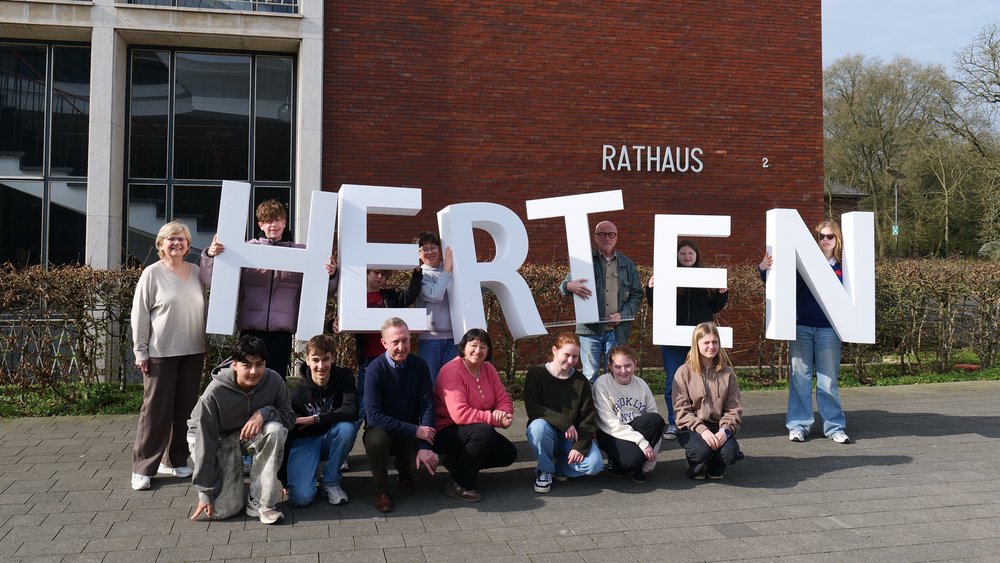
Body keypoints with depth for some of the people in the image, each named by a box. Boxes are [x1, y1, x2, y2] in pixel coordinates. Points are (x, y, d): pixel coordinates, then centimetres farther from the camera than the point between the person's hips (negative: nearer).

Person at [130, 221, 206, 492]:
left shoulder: (196, 271, 8)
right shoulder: (152, 273, -5)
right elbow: (139, 315, -5)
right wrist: (140, 352, -7)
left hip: (193, 352, 5)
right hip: (161, 354, -4)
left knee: (185, 408, 9)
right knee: (157, 410, -2)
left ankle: (174, 460, 22)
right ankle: (143, 467, 8)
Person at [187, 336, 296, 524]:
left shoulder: (274, 381, -21)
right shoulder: (214, 394, -28)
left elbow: (289, 417, -10)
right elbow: (205, 443, -21)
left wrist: (264, 413, -32)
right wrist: (205, 493, -18)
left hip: (252, 435, 3)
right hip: (217, 441, -3)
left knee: (275, 430, -32)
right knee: (222, 510, -15)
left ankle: (260, 502, -20)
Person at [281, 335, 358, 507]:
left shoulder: (344, 377, -14)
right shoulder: (298, 392, -17)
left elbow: (352, 411, -28)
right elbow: (286, 432, -11)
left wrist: (315, 419, -28)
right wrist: (284, 478, -10)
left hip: (330, 439, 3)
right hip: (304, 442, -2)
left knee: (347, 427, -33)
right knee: (301, 498, -24)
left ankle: (331, 482, -11)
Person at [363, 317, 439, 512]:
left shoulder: (419, 365, -7)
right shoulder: (376, 368, -18)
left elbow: (427, 406, -11)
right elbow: (374, 416, -25)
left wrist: (425, 447, -23)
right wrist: (415, 430, -27)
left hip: (412, 435, 3)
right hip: (382, 429, -3)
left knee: (430, 462, -23)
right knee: (376, 439, -36)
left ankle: (404, 469, 16)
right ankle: (381, 489, -7)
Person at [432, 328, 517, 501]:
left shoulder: (488, 369, 2)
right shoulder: (452, 371, -22)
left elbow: (504, 399, 2)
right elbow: (460, 414, -32)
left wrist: (503, 413, -24)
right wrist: (495, 419, -29)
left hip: (473, 431, 8)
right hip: (445, 432, -8)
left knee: (509, 453, -3)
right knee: (485, 431, -33)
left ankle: (458, 462, 10)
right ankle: (458, 484, -18)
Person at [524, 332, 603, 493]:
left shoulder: (581, 381, 0)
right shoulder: (536, 374, -8)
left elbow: (588, 417, -5)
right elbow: (533, 409, -18)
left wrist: (580, 446, -19)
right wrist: (563, 422, -27)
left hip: (573, 436, 2)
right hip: (547, 434, -2)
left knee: (595, 464, -25)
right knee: (539, 425, -38)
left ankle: (559, 466, 7)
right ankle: (545, 470, -10)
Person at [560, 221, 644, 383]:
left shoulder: (627, 265, 13)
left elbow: (637, 295, 14)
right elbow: (563, 287, 4)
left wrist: (623, 314, -4)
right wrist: (570, 286, -23)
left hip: (617, 330, 2)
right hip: (590, 329, -2)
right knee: (590, 376, 0)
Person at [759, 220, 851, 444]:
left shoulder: (842, 268, 4)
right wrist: (764, 269, -14)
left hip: (829, 330, 1)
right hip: (801, 327, 0)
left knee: (828, 380, 6)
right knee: (800, 377, 4)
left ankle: (835, 427, 14)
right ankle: (798, 425, 11)